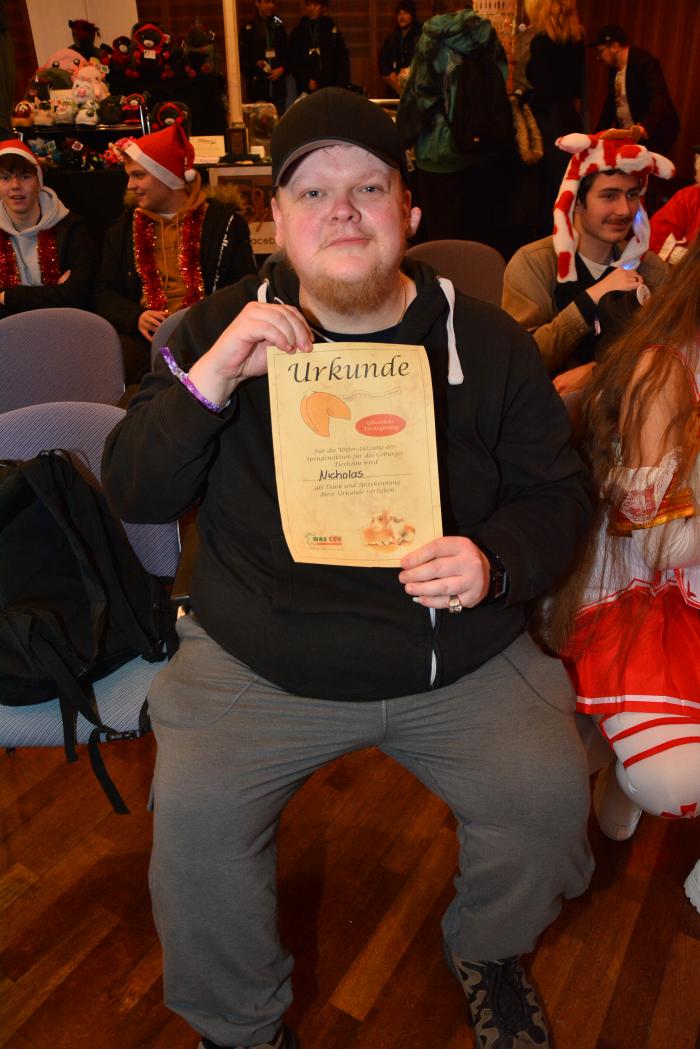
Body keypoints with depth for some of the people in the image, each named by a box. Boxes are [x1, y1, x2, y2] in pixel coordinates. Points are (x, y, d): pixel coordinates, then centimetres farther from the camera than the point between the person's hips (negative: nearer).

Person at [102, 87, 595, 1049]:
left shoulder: (489, 345, 3)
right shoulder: (219, 330, 1)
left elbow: (557, 495, 7)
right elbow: (133, 494, -4)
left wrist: (498, 562, -16)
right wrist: (209, 380, -21)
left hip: (463, 662, 1)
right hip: (256, 662, 0)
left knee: (550, 795, -13)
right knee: (194, 817, -19)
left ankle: (489, 952, 26)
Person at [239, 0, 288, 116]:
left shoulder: (278, 26, 14)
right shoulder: (248, 28, 3)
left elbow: (287, 54, 17)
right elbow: (241, 58, 2)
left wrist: (283, 68, -2)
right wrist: (256, 64, -16)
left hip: (278, 88, 3)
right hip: (257, 88, -3)